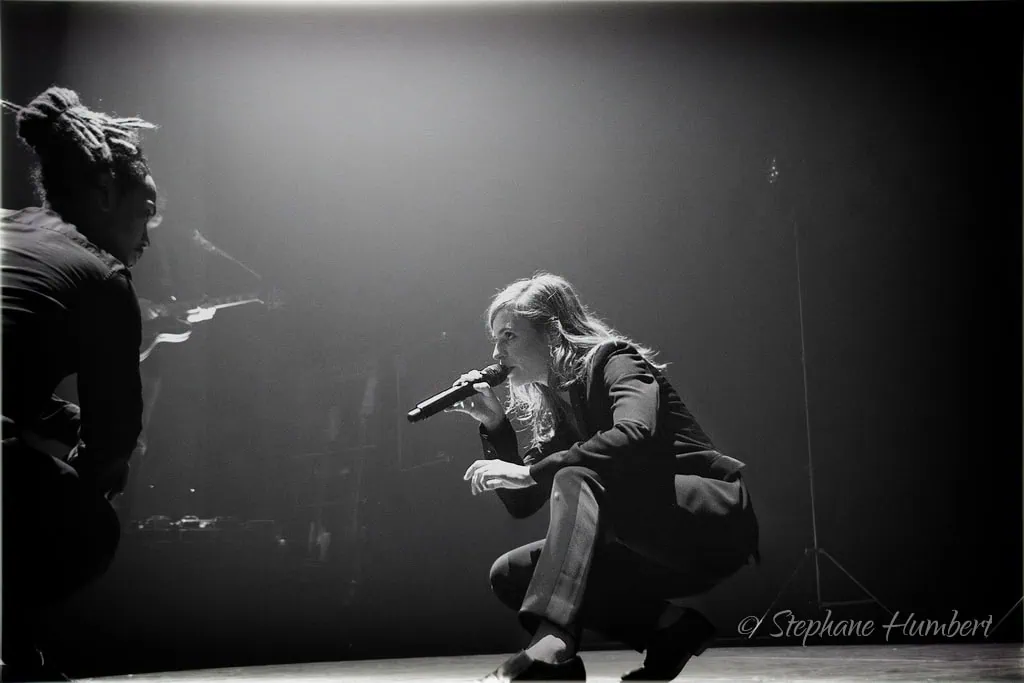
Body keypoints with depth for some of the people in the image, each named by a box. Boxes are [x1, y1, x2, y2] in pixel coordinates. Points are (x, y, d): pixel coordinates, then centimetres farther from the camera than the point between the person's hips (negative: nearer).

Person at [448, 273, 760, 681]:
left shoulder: (615, 362, -8)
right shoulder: (555, 408, 13)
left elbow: (635, 436, -31)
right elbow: (522, 503, 10)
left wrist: (530, 471, -31)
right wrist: (494, 424, -1)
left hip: (718, 518, -8)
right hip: (654, 551, 8)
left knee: (576, 478, -30)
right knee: (510, 573, -2)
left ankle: (551, 648, -41)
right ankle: (667, 626, -8)